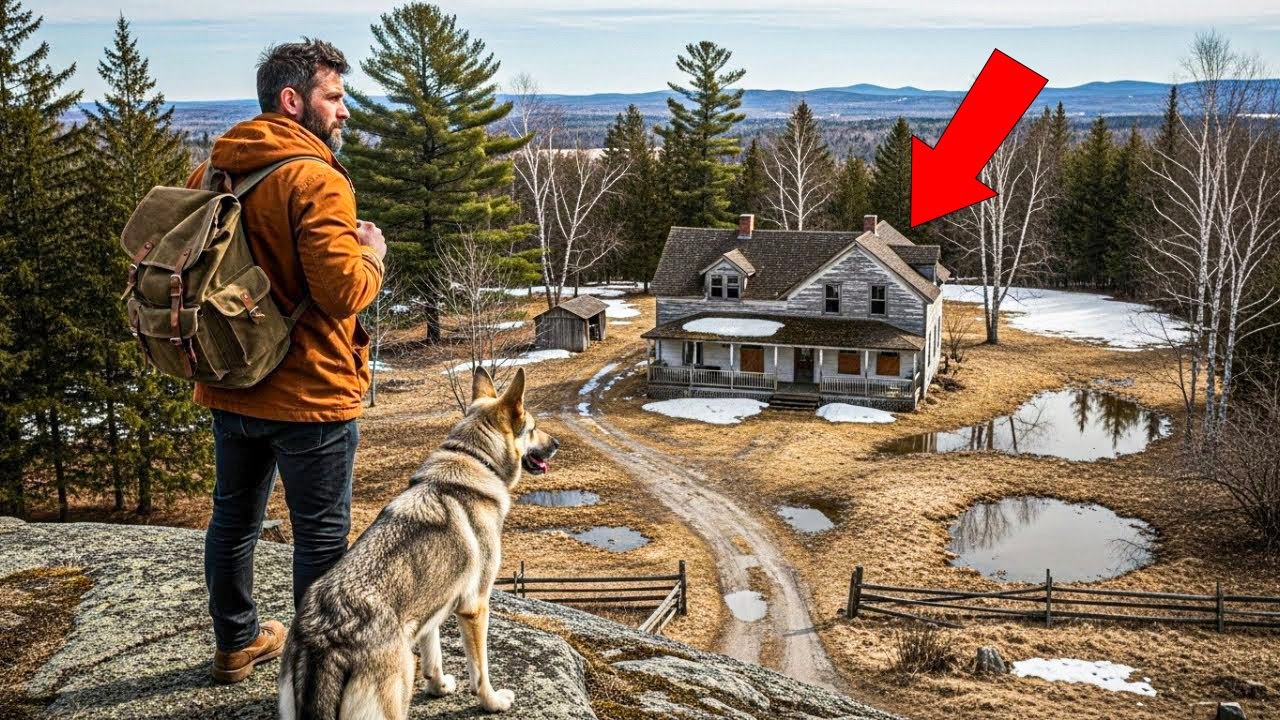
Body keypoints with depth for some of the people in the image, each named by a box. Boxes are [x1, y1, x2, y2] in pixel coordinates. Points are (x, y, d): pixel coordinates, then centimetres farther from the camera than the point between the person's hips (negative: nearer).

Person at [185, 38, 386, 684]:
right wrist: (372, 254, -7)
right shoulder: (316, 179, -19)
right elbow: (344, 291, -25)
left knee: (233, 520, 21)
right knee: (321, 537, 6)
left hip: (229, 388, 8)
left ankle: (236, 644, 39)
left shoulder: (212, 170, 6)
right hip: (308, 394, -8)